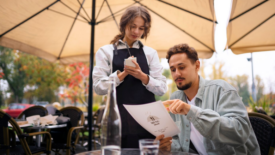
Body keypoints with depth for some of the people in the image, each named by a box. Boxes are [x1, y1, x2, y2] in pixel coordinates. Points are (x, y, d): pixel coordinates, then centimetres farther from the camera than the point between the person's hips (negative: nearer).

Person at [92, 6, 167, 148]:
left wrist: (142, 76, -15)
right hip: (119, 118, -1)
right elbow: (98, 87, -4)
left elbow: (162, 89, 2)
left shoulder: (150, 53, 9)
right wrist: (122, 73, -15)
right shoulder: (106, 51, 4)